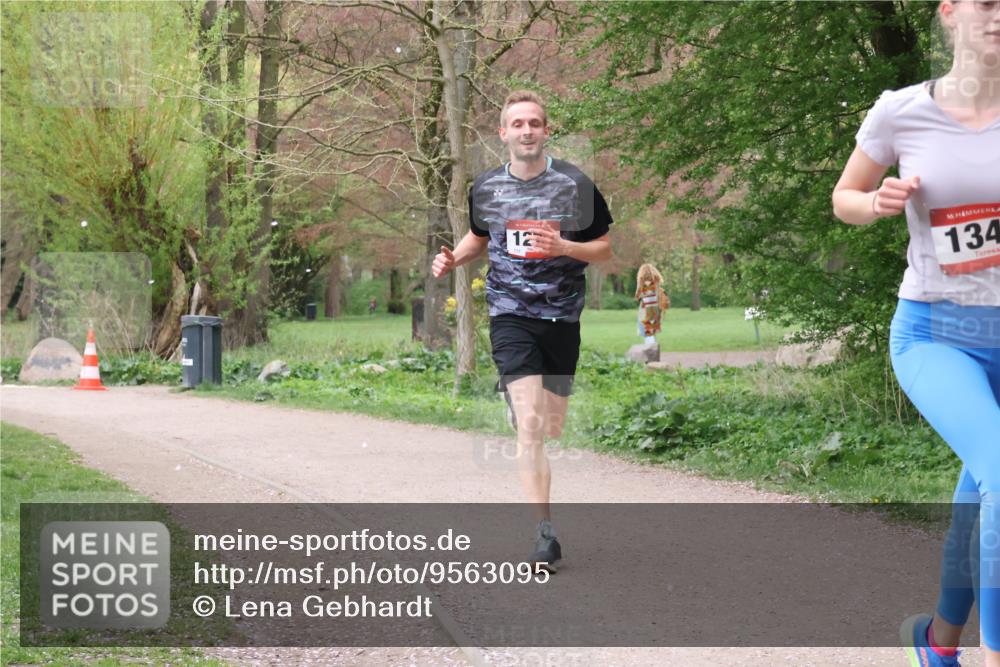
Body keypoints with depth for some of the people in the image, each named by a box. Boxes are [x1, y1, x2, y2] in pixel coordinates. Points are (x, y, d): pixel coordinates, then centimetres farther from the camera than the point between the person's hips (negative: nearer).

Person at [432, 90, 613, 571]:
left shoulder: (575, 185, -2)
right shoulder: (485, 188, 6)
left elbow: (605, 249, 4)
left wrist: (564, 247, -15)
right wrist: (453, 258, 4)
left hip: (562, 316, 1)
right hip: (511, 315, -1)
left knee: (552, 428, 10)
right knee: (529, 423, -16)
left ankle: (538, 497, 40)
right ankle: (544, 532, -17)